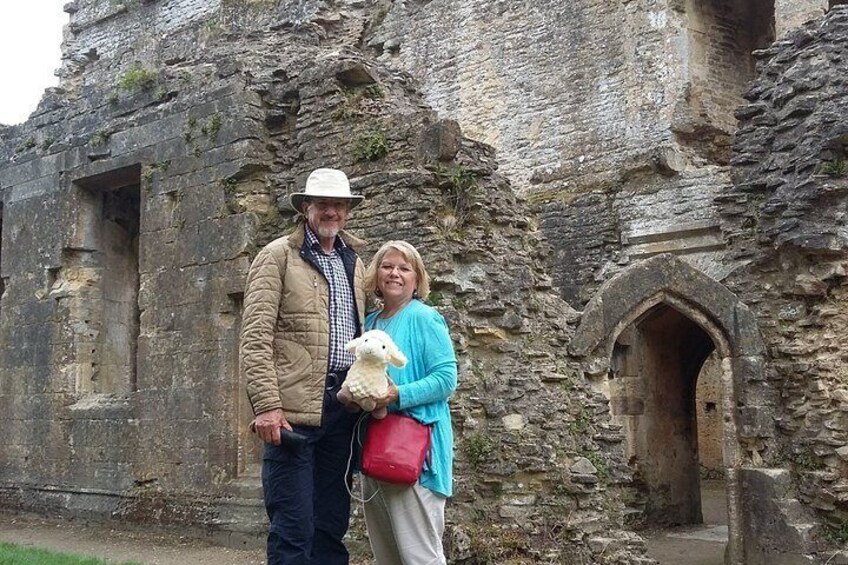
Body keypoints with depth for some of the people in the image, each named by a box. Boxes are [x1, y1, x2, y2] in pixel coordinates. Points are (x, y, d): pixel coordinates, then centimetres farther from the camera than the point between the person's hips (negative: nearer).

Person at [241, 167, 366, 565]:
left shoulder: (354, 262, 18)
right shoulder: (278, 256, 0)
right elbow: (255, 336, -8)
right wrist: (267, 405, -16)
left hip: (343, 406, 6)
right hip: (294, 409, -6)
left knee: (332, 525, 11)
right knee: (293, 528, -6)